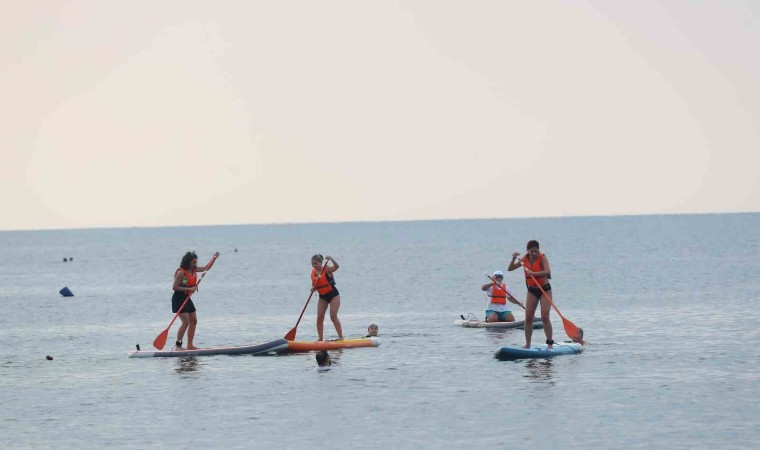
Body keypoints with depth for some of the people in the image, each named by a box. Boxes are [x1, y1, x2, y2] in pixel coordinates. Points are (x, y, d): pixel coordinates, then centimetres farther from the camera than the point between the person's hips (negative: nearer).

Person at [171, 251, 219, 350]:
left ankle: (190, 345, 14)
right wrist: (189, 289, -24)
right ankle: (178, 345, -12)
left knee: (193, 321, 9)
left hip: (187, 298, 9)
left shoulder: (194, 270, 6)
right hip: (179, 298, -9)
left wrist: (214, 258, 7)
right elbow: (174, 287, -20)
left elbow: (206, 268, 18)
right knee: (186, 322, -15)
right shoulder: (181, 272, -18)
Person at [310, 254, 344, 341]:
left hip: (333, 295, -6)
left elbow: (337, 266, -34)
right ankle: (321, 339, 6)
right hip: (322, 297, 6)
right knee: (319, 318, -1)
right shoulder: (313, 272, 1)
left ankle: (341, 337, -9)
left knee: (333, 316, -14)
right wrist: (313, 288, -12)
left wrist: (331, 259, -52)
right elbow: (314, 284, 11)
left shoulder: (327, 269, -16)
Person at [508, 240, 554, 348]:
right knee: (528, 318, 1)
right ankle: (527, 344, 8)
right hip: (532, 290, 5)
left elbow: (547, 271, -31)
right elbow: (510, 268, 2)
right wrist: (514, 258, -16)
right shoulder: (525, 259, 0)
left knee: (545, 317, -13)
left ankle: (550, 343, -7)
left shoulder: (542, 258, -14)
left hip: (545, 289, -5)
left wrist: (533, 273, -42)